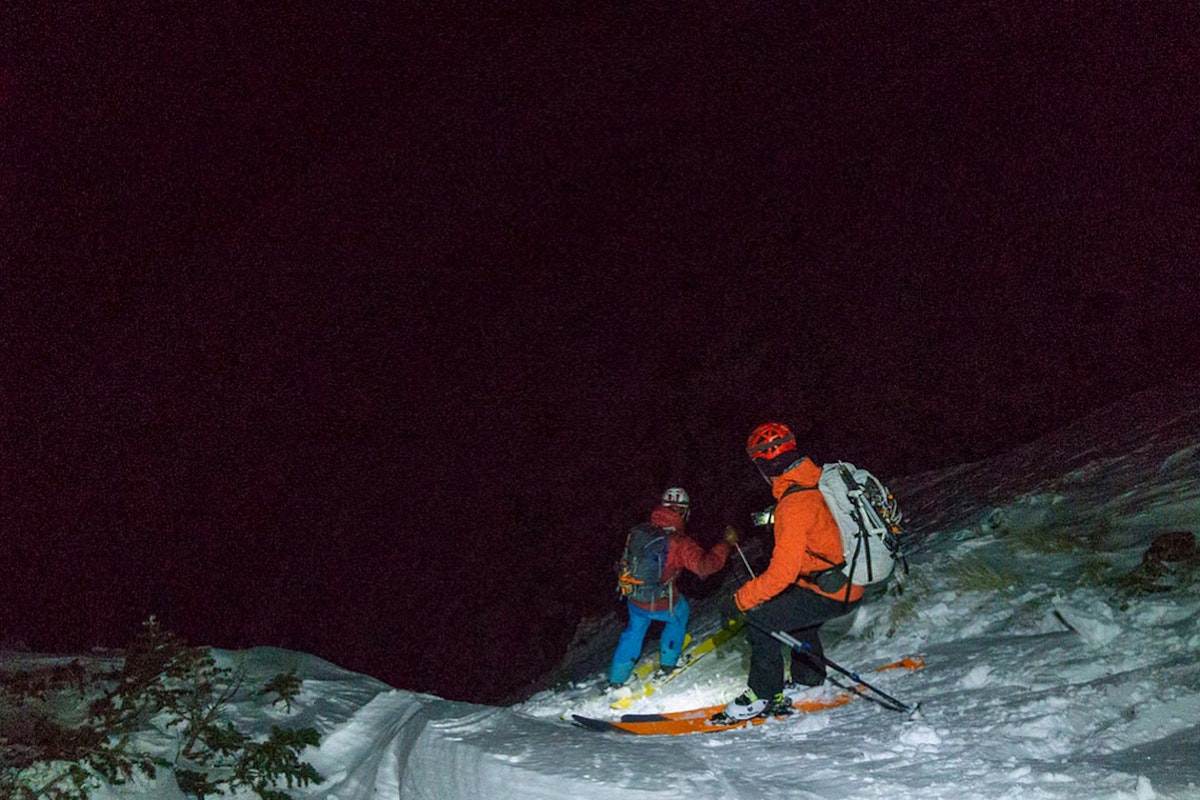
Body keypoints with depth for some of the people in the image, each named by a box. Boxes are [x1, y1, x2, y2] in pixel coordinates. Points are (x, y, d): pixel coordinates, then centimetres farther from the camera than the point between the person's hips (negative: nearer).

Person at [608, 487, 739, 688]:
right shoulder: (680, 542, -20)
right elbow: (706, 564, -22)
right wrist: (726, 543, -12)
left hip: (633, 600, 4)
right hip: (660, 605, -4)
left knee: (634, 630, 28)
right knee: (680, 612, 27)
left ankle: (616, 679, 32)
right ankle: (667, 663, 33)